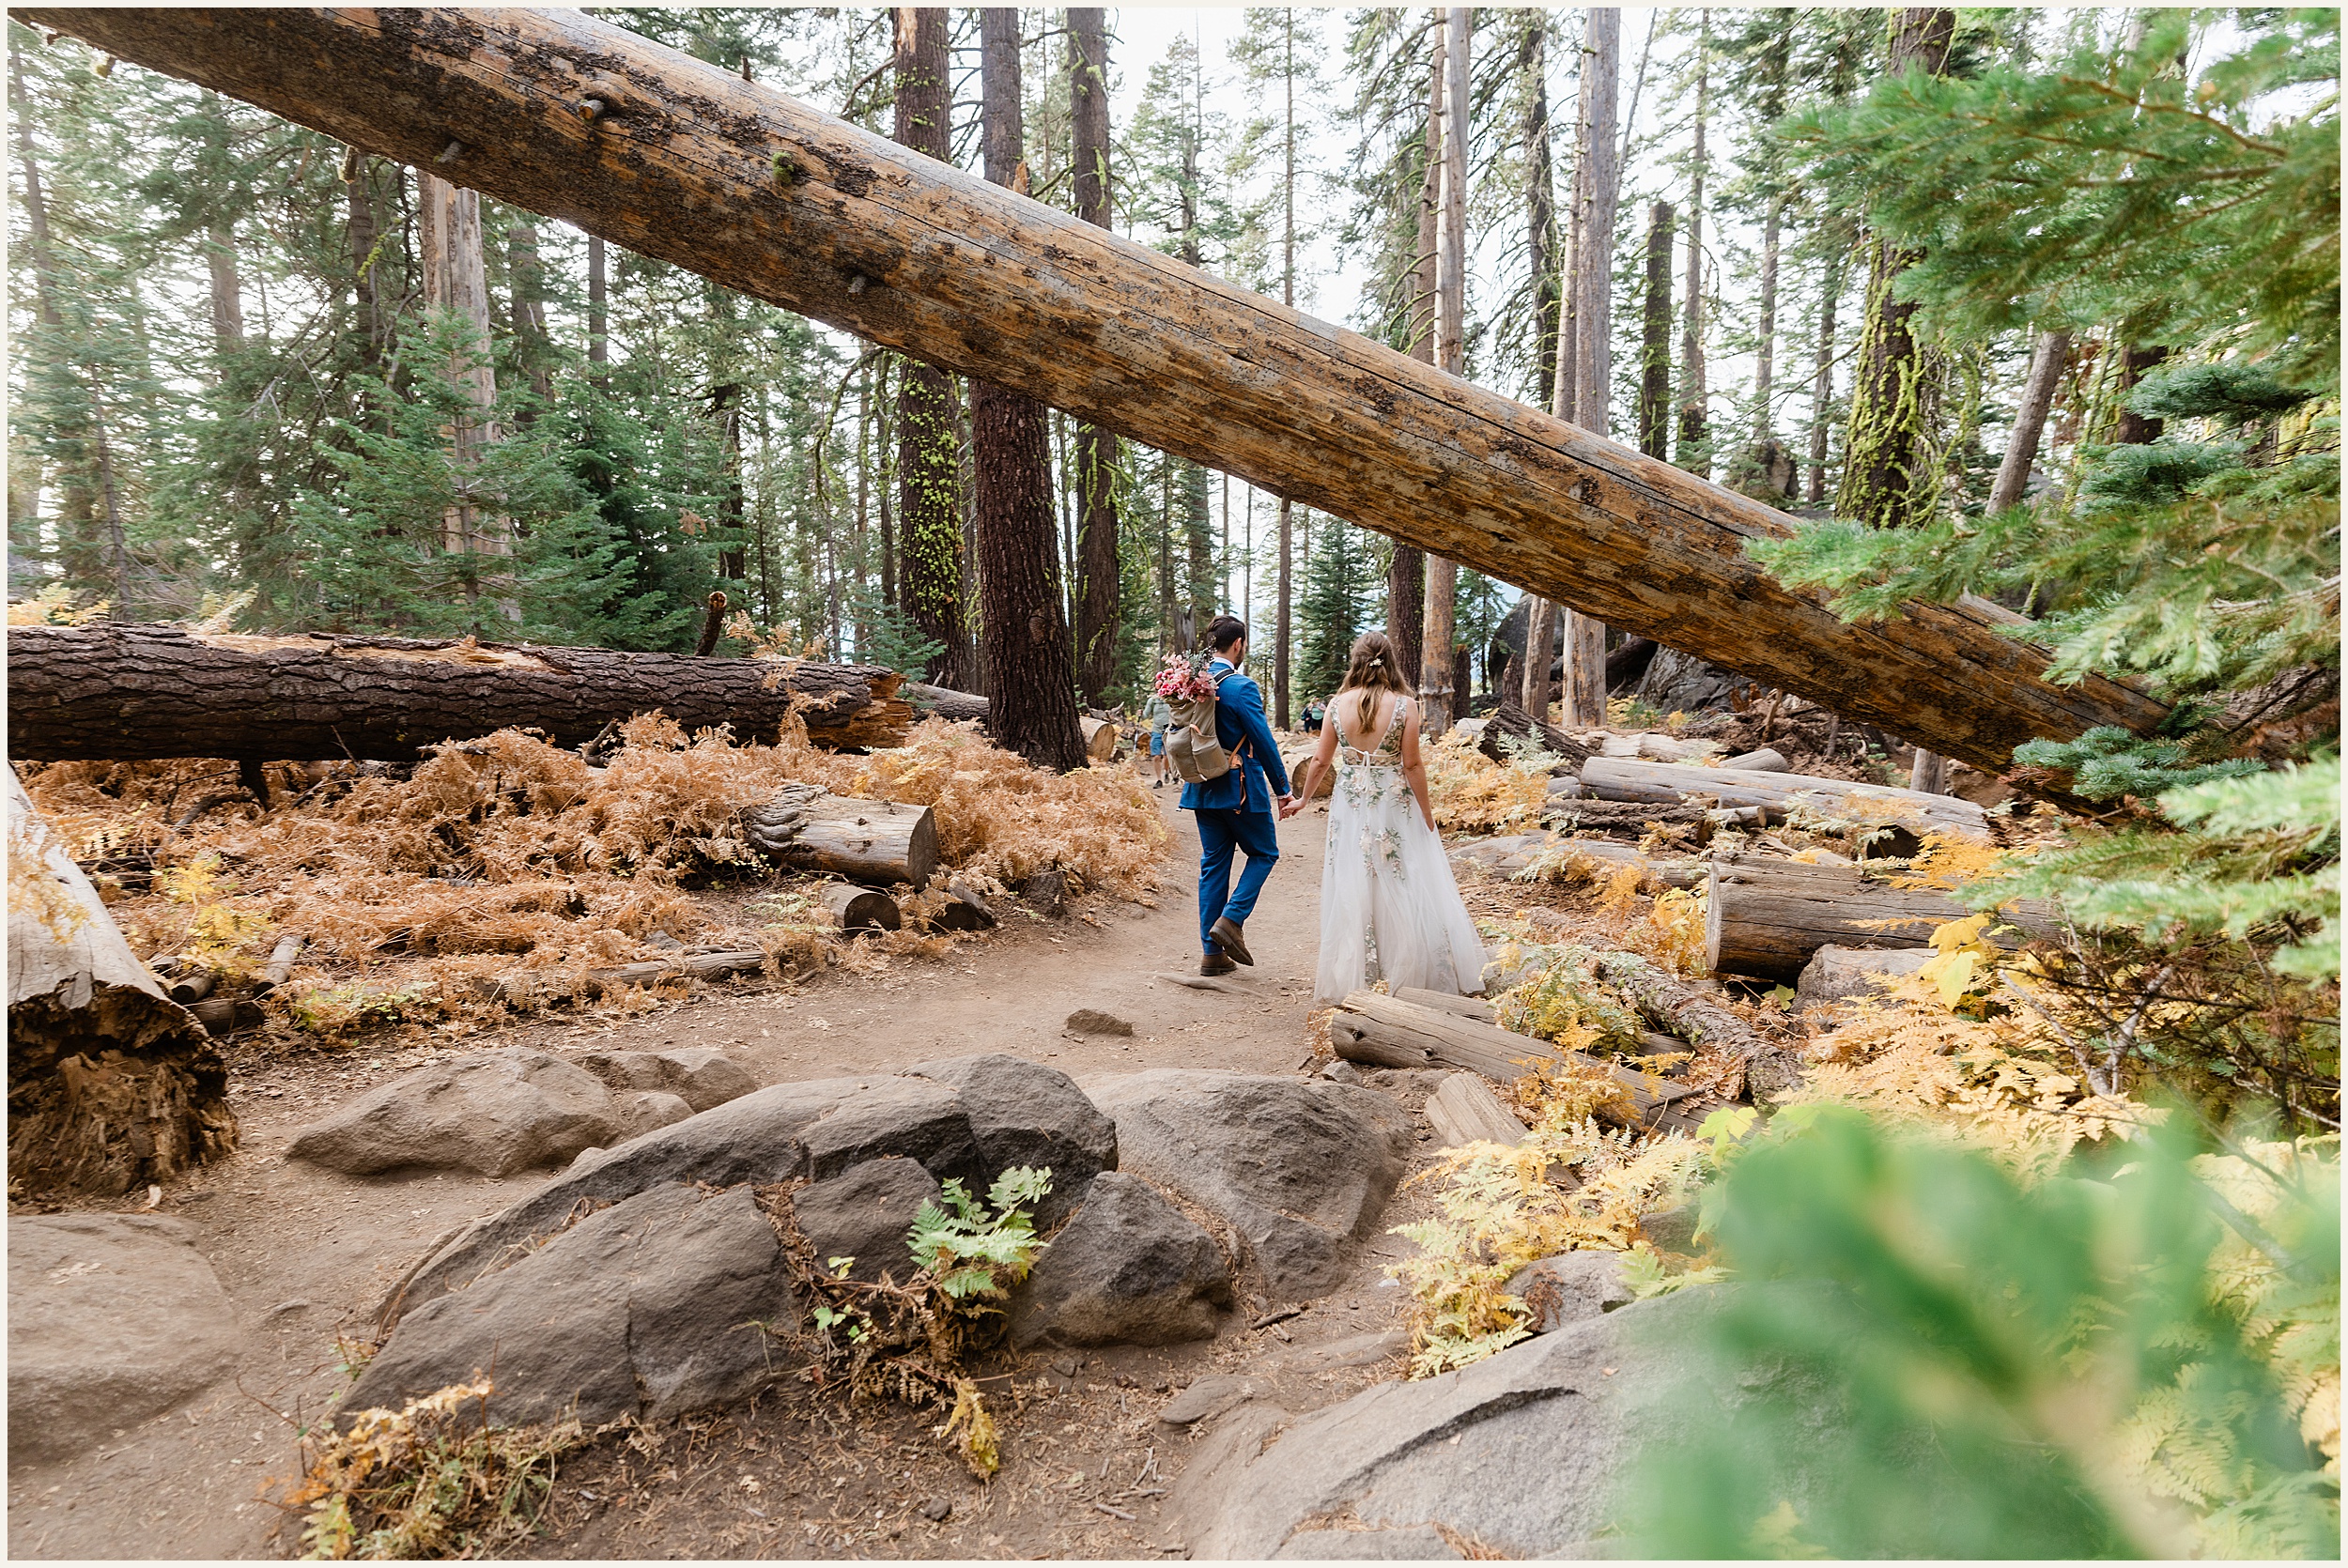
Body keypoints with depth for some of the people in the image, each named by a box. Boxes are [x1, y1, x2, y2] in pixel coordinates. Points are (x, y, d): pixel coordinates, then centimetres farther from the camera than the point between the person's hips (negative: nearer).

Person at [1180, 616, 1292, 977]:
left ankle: (1213, 952, 13)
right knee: (1264, 852, 13)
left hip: (1203, 788, 7)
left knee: (1213, 862, 11)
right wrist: (1282, 788, -4)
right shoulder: (1242, 687, -16)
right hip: (1241, 788, -7)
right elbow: (1263, 741, -14)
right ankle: (1231, 920, -4)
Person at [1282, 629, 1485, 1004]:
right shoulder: (1404, 705, -9)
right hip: (1393, 805, -2)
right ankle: (1406, 974, 15)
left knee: (1351, 892, 9)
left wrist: (1303, 799, 18)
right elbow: (1412, 765, -9)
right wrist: (1427, 815, 0)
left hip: (1350, 804, 2)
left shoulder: (1338, 703, -2)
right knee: (1404, 891, 8)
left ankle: (1350, 980, 17)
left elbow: (1320, 759, 3)